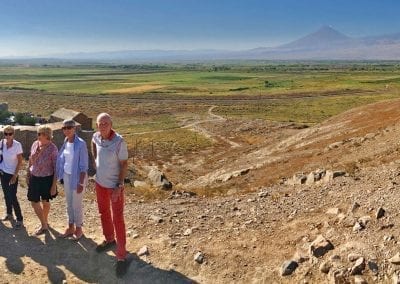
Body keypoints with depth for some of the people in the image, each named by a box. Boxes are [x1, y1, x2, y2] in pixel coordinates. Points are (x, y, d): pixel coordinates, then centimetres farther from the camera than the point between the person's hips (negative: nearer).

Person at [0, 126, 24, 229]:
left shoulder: (17, 145, -17)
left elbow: (20, 161, -12)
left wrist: (15, 175, -14)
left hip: (12, 174, -5)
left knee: (12, 197, -5)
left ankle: (19, 219, 5)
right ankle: (9, 214, 31)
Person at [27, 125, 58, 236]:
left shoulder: (53, 149, -20)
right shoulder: (35, 144, -4)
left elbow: (56, 168, -17)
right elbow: (31, 160, 12)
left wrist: (54, 186, -17)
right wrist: (28, 174, 15)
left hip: (46, 179, -5)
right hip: (34, 178, 6)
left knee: (45, 202, 11)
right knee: (34, 201, 9)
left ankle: (44, 225, 29)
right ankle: (44, 223, 28)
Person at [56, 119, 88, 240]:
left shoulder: (81, 144, -19)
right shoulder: (65, 142, 1)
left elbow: (84, 166, -18)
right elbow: (62, 160, 10)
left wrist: (81, 183, -19)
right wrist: (61, 176, 8)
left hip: (77, 177, -7)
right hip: (66, 176, 7)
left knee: (77, 204, 6)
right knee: (69, 203, 17)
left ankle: (78, 229, 24)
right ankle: (70, 227, 32)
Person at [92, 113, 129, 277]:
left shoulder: (119, 141, -24)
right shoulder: (96, 137, -7)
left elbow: (124, 165, -17)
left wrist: (119, 186, -21)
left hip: (114, 185, -6)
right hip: (100, 182, 6)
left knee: (118, 219, -3)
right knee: (103, 213, 21)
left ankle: (121, 256, 5)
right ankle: (109, 239, 44)